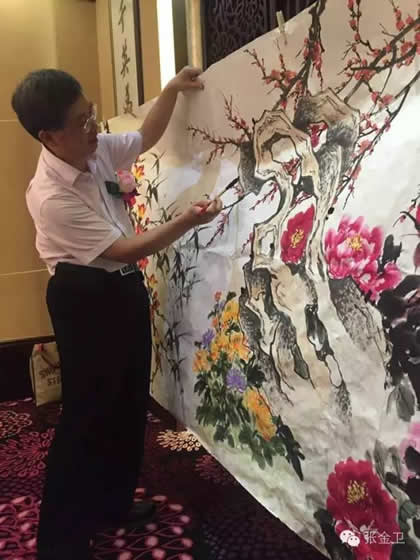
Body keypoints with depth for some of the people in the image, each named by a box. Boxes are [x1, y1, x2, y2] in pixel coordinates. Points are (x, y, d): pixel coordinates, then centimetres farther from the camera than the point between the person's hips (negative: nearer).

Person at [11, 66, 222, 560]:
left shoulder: (93, 151, -1)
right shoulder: (52, 196, -25)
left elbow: (146, 138, 16)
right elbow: (124, 249, -23)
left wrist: (172, 89, 5)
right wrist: (187, 221, -23)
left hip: (121, 287, 9)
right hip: (87, 299, -9)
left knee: (129, 402, 18)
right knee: (87, 413, 1)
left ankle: (112, 504, 38)